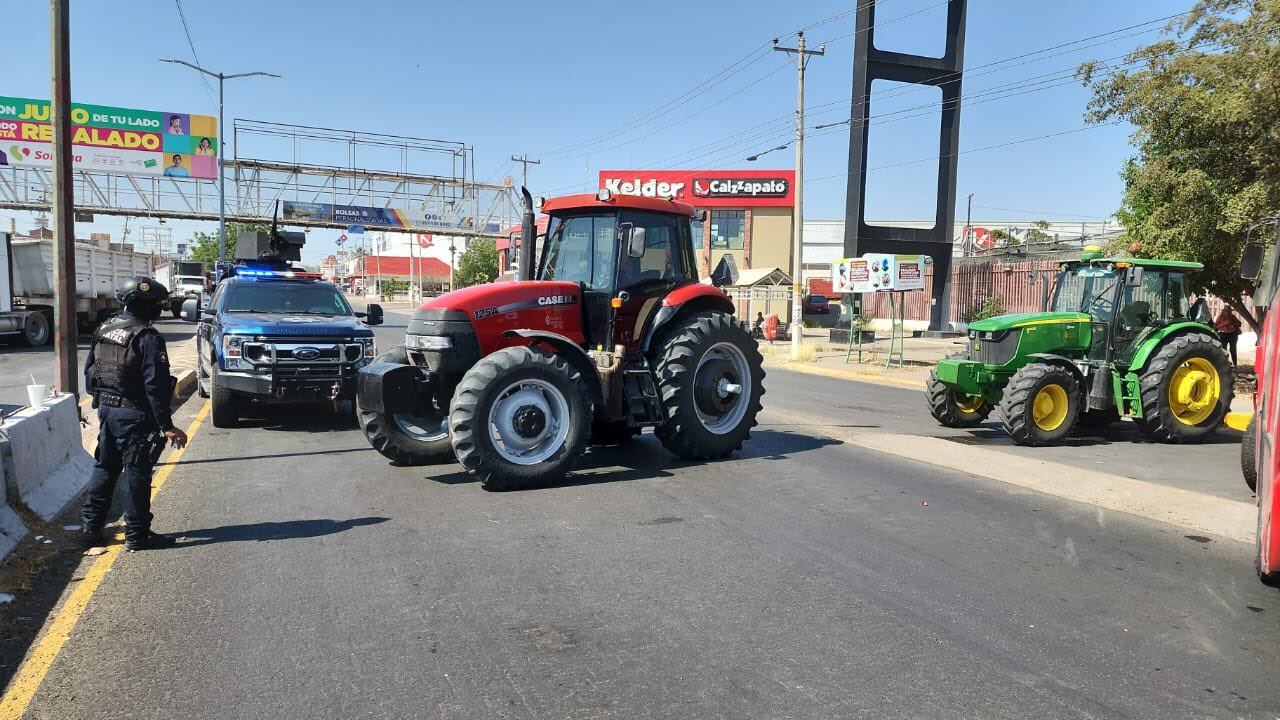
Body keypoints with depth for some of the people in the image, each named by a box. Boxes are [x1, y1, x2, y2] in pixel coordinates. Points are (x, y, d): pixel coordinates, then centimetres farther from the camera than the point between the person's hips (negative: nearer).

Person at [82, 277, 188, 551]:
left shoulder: (103, 331, 7)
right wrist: (167, 426, -18)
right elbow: (155, 386, -21)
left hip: (106, 409, 8)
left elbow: (89, 372, 15)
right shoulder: (148, 339, -18)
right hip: (133, 416, -8)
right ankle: (137, 534, 8)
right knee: (137, 474, 1)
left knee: (104, 467, 19)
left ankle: (91, 525, 27)